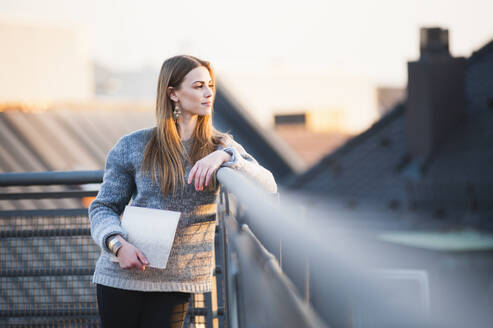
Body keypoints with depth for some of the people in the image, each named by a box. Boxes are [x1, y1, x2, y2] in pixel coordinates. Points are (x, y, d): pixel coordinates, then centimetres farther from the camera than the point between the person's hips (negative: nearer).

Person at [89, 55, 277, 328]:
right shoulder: (133, 146, 1)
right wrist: (118, 244, -15)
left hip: (177, 281, 1)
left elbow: (267, 187, -10)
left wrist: (224, 156, -24)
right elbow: (103, 207, 5)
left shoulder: (220, 147, 5)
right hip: (121, 276, 0)